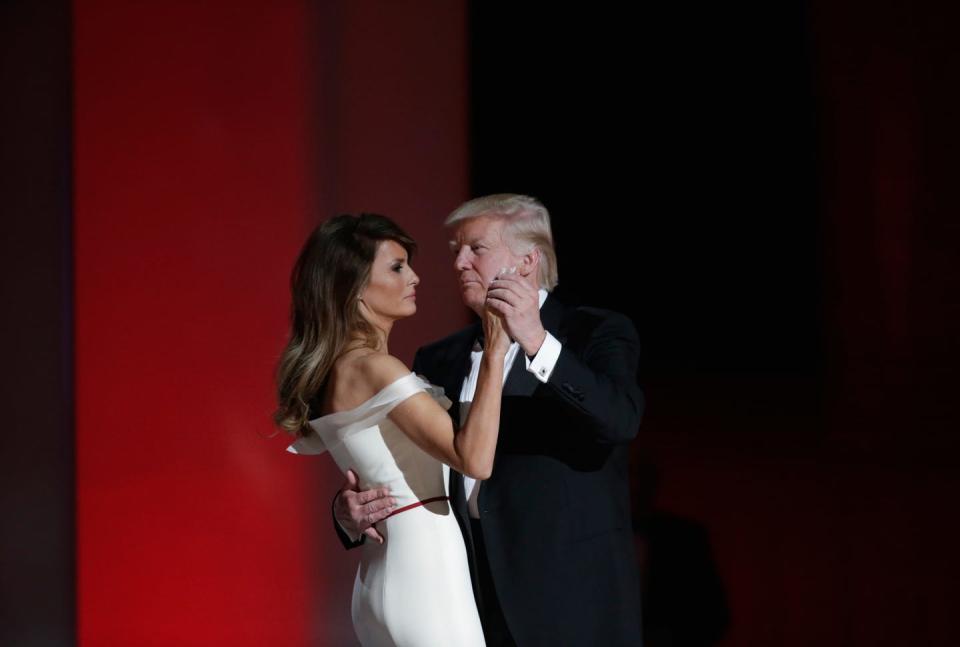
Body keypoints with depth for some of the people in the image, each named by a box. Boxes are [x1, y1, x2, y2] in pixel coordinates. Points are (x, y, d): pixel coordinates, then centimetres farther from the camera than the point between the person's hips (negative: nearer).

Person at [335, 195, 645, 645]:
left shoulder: (598, 334, -1)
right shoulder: (438, 360, 13)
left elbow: (621, 419, -19)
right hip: (469, 601, 4)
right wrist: (352, 513, -8)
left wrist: (537, 342, -28)